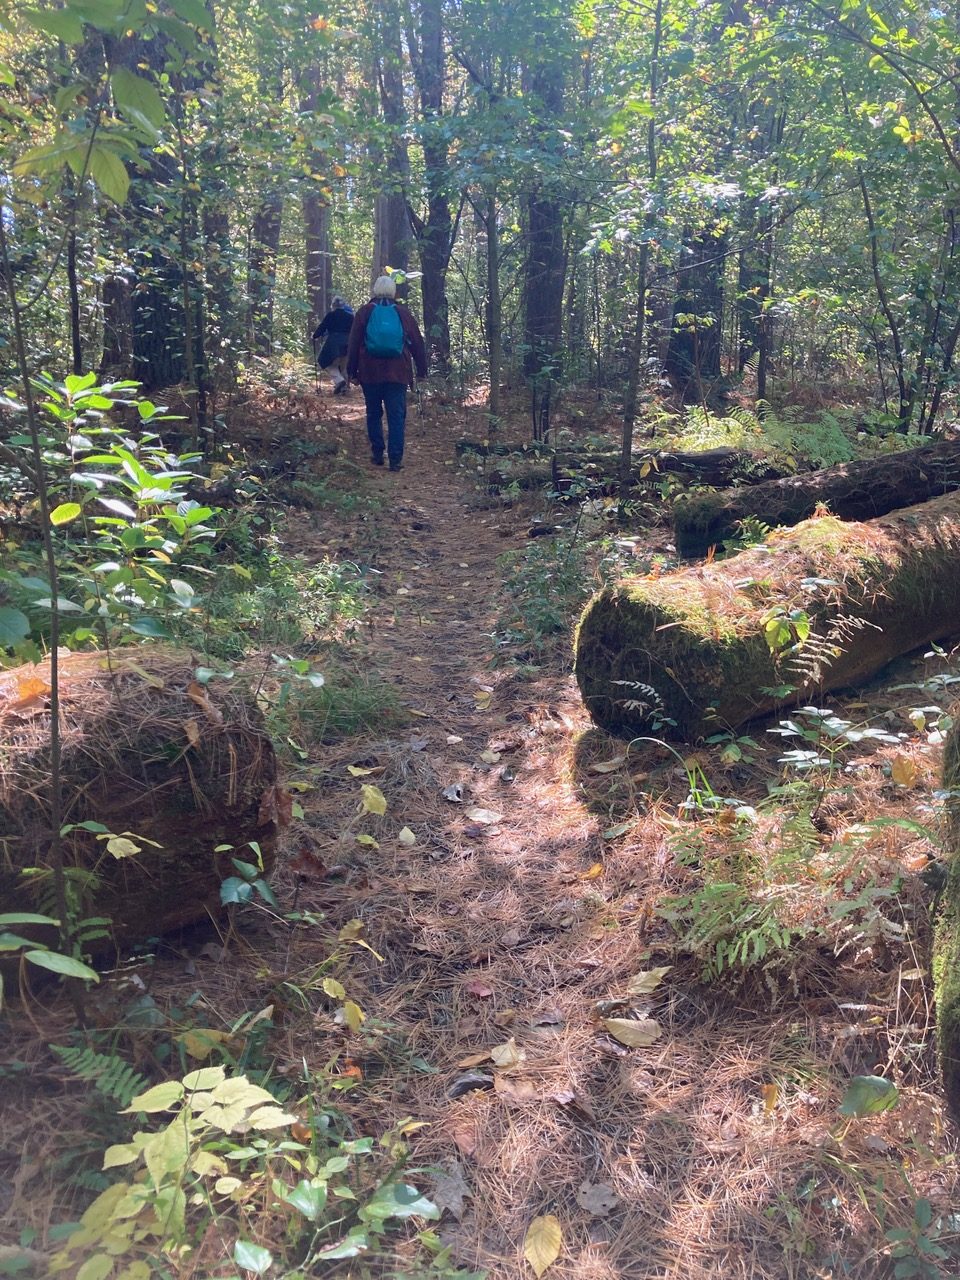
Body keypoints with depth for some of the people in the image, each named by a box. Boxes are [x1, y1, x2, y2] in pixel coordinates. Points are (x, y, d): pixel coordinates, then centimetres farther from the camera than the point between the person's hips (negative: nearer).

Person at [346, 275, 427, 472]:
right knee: (396, 416, 0)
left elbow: (354, 344, 3)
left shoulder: (365, 311, 3)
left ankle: (377, 454, 15)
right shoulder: (402, 313, 4)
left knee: (373, 414, 14)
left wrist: (352, 371, 8)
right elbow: (417, 343, 7)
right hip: (397, 374, 0)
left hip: (370, 373, 1)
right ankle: (395, 459, -6)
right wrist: (422, 370, 14)